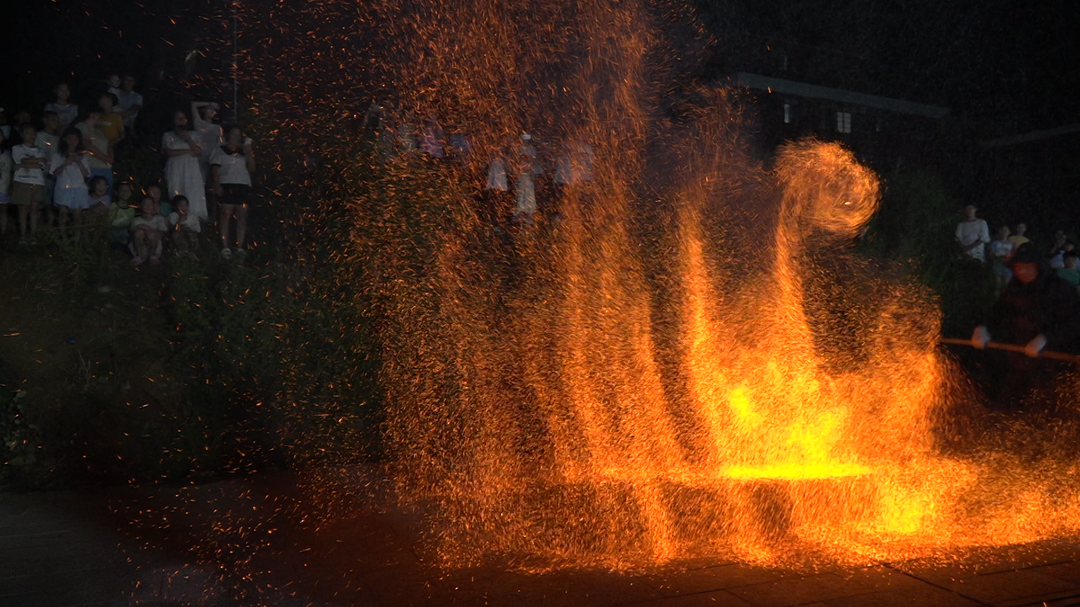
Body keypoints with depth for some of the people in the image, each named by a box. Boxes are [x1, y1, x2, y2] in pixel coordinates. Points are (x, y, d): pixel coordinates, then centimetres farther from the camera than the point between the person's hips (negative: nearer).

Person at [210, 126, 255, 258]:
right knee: (226, 215, -10)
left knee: (242, 217, -3)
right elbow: (214, 170, 2)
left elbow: (252, 169, 13)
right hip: (227, 185, -3)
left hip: (243, 186, 3)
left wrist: (249, 153, 3)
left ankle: (240, 247, -2)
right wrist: (216, 185, -12)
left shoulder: (244, 152, 20)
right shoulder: (220, 151, 10)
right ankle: (225, 247, -13)